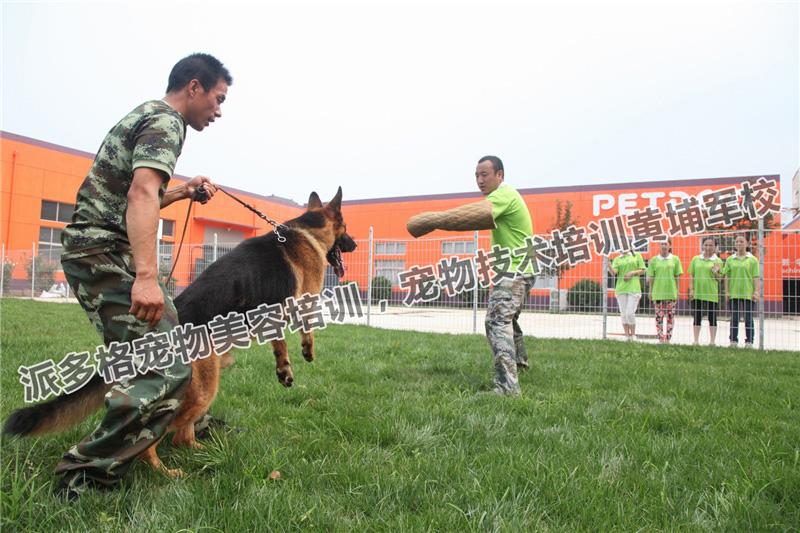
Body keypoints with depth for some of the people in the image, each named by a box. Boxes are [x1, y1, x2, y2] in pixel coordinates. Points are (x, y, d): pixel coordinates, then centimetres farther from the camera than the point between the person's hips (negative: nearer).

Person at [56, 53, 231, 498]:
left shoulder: (146, 115, 23)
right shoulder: (166, 122, -8)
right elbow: (142, 194, -26)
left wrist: (182, 192, 20)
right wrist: (146, 276, -36)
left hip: (97, 250, 11)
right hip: (107, 253, -11)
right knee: (168, 369, -17)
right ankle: (87, 475, -12)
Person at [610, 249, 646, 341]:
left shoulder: (637, 256, 8)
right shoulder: (617, 259, 10)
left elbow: (643, 270, 7)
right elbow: (614, 273, -5)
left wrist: (632, 273, -10)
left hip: (633, 288, -2)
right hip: (621, 289, 2)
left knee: (630, 313, -9)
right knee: (623, 314, 4)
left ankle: (633, 335, 8)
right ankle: (627, 335, 14)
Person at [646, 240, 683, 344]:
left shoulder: (675, 259, 4)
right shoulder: (654, 260, 4)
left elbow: (677, 277, 4)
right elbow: (650, 277, 5)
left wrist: (677, 291, 1)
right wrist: (650, 292, 2)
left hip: (671, 292, 0)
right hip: (658, 292, 0)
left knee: (670, 316, 3)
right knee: (659, 316, 0)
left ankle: (668, 339, 10)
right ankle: (661, 339, 6)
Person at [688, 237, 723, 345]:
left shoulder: (718, 261, 1)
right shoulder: (696, 259, 7)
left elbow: (719, 279, 2)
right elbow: (691, 275, 8)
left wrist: (715, 272, -19)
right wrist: (691, 290, 0)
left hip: (711, 294, -2)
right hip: (697, 293, 2)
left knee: (712, 318, 6)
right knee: (697, 317, 7)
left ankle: (712, 341, 14)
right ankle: (696, 341, 15)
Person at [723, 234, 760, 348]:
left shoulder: (753, 260, 1)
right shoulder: (730, 259, 7)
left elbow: (756, 277, -2)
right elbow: (727, 277, 7)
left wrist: (757, 292, -8)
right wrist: (727, 292, 1)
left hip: (748, 293, -2)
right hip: (734, 293, 2)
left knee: (748, 319, 4)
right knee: (734, 319, 6)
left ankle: (749, 342, 11)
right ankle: (733, 341, 13)